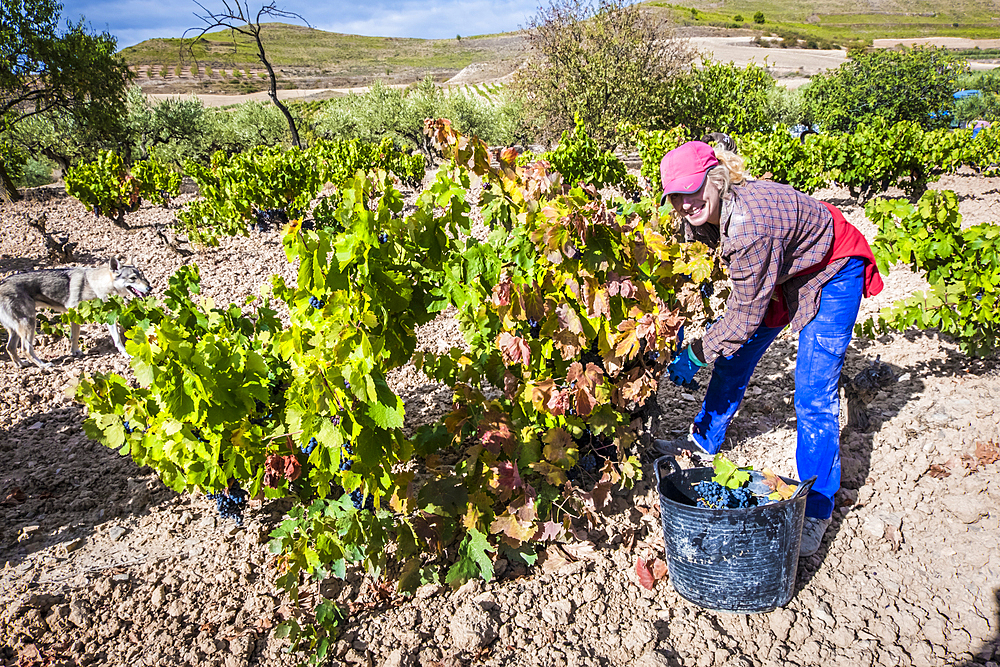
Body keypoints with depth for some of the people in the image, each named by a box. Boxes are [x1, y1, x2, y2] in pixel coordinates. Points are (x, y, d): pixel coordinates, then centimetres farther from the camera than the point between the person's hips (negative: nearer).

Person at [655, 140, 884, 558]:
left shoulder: (749, 223, -39)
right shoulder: (701, 216, -15)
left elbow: (745, 314, -30)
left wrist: (695, 355, -20)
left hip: (832, 272, -8)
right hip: (781, 270, 8)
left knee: (814, 394, -10)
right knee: (733, 359, 13)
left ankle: (816, 511, 3)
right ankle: (704, 442, 34)